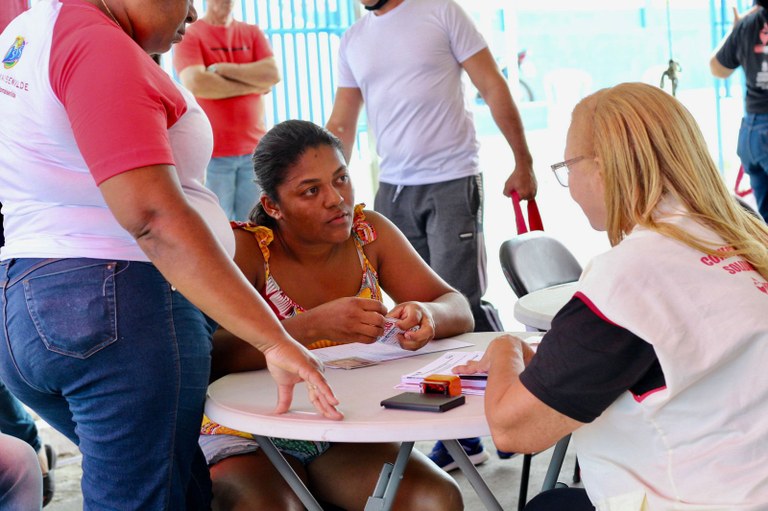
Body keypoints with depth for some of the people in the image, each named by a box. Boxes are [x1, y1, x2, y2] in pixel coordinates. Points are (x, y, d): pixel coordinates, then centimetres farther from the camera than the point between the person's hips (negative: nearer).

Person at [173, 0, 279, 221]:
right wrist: (252, 85, -7)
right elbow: (196, 83, -16)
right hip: (211, 152, -3)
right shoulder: (189, 36, 1)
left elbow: (273, 74, -2)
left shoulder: (253, 33, 13)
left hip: (254, 149, 4)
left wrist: (222, 69, -9)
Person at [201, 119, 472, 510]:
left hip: (348, 433, 4)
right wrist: (314, 325, -39)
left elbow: (459, 310, 0)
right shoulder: (243, 249, -13)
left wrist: (426, 316, -24)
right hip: (248, 441, -3)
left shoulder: (368, 233, 0)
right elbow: (210, 357, -27)